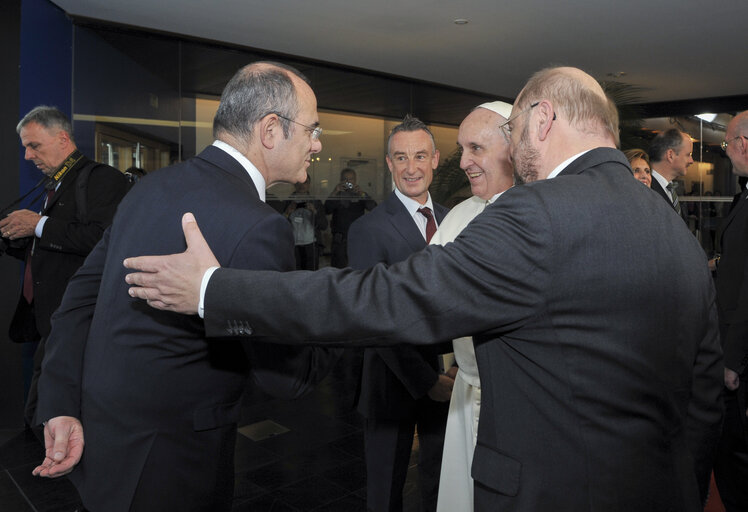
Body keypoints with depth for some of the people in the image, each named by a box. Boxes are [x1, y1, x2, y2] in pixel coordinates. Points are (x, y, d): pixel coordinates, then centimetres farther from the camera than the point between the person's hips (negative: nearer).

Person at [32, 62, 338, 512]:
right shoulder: (258, 227, -28)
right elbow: (285, 377, -19)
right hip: (169, 467, -7)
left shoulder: (152, 186, -1)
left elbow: (81, 295, 1)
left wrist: (62, 407, 2)